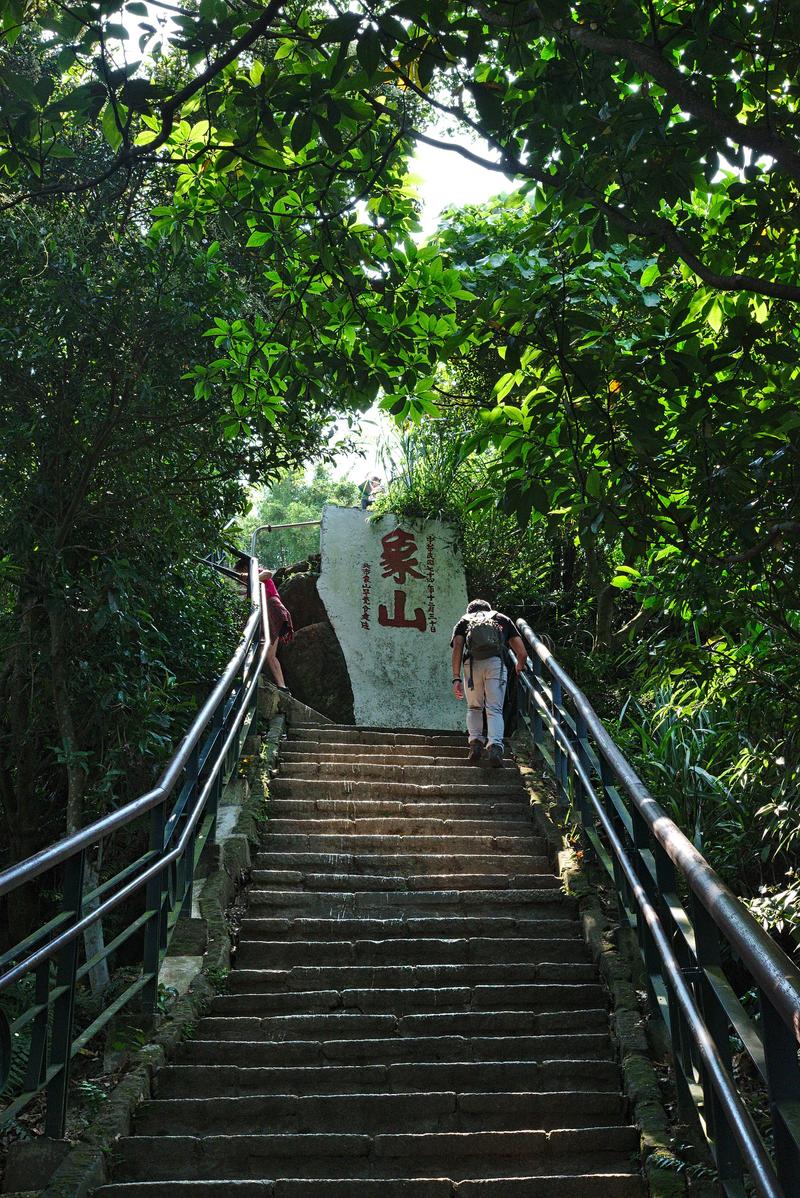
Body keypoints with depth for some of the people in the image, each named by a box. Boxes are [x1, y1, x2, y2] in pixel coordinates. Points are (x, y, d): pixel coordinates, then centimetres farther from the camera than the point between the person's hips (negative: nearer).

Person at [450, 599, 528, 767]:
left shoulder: (464, 621, 28)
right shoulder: (502, 619, 30)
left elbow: (457, 647, 7)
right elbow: (522, 653, 22)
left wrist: (456, 678, 1)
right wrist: (520, 667, 43)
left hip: (472, 663, 0)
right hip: (496, 662, 0)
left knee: (474, 707, 19)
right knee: (495, 709, 1)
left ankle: (475, 742, 4)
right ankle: (495, 747, -19)